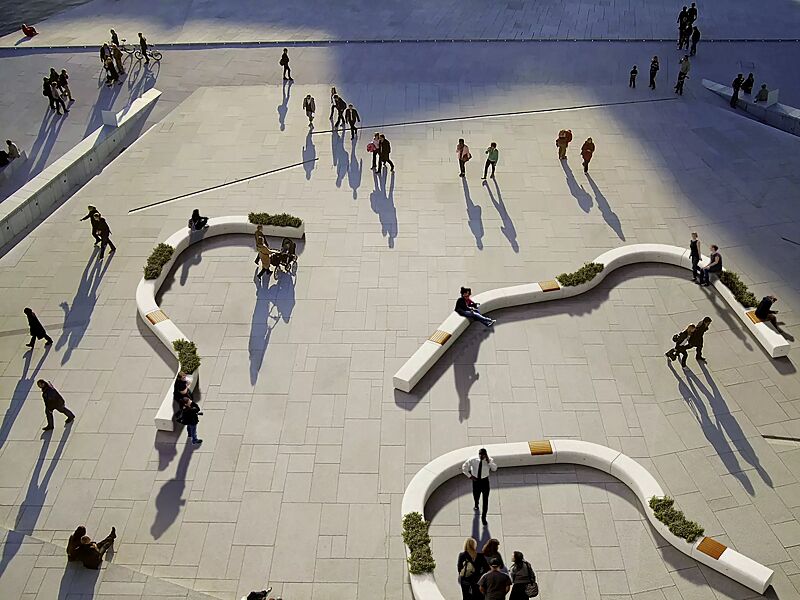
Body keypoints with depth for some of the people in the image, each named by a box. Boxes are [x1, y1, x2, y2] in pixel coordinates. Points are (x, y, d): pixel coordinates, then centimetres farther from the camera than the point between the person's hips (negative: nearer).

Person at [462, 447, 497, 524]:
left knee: (485, 500, 0)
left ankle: (483, 517, 17)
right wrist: (470, 476, -8)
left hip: (485, 481, -1)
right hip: (476, 480, 1)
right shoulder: (472, 460, -13)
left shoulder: (489, 461, -12)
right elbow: (464, 467, -2)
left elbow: (494, 468, -24)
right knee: (476, 496, 23)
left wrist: (488, 461, -33)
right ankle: (476, 504, 62)